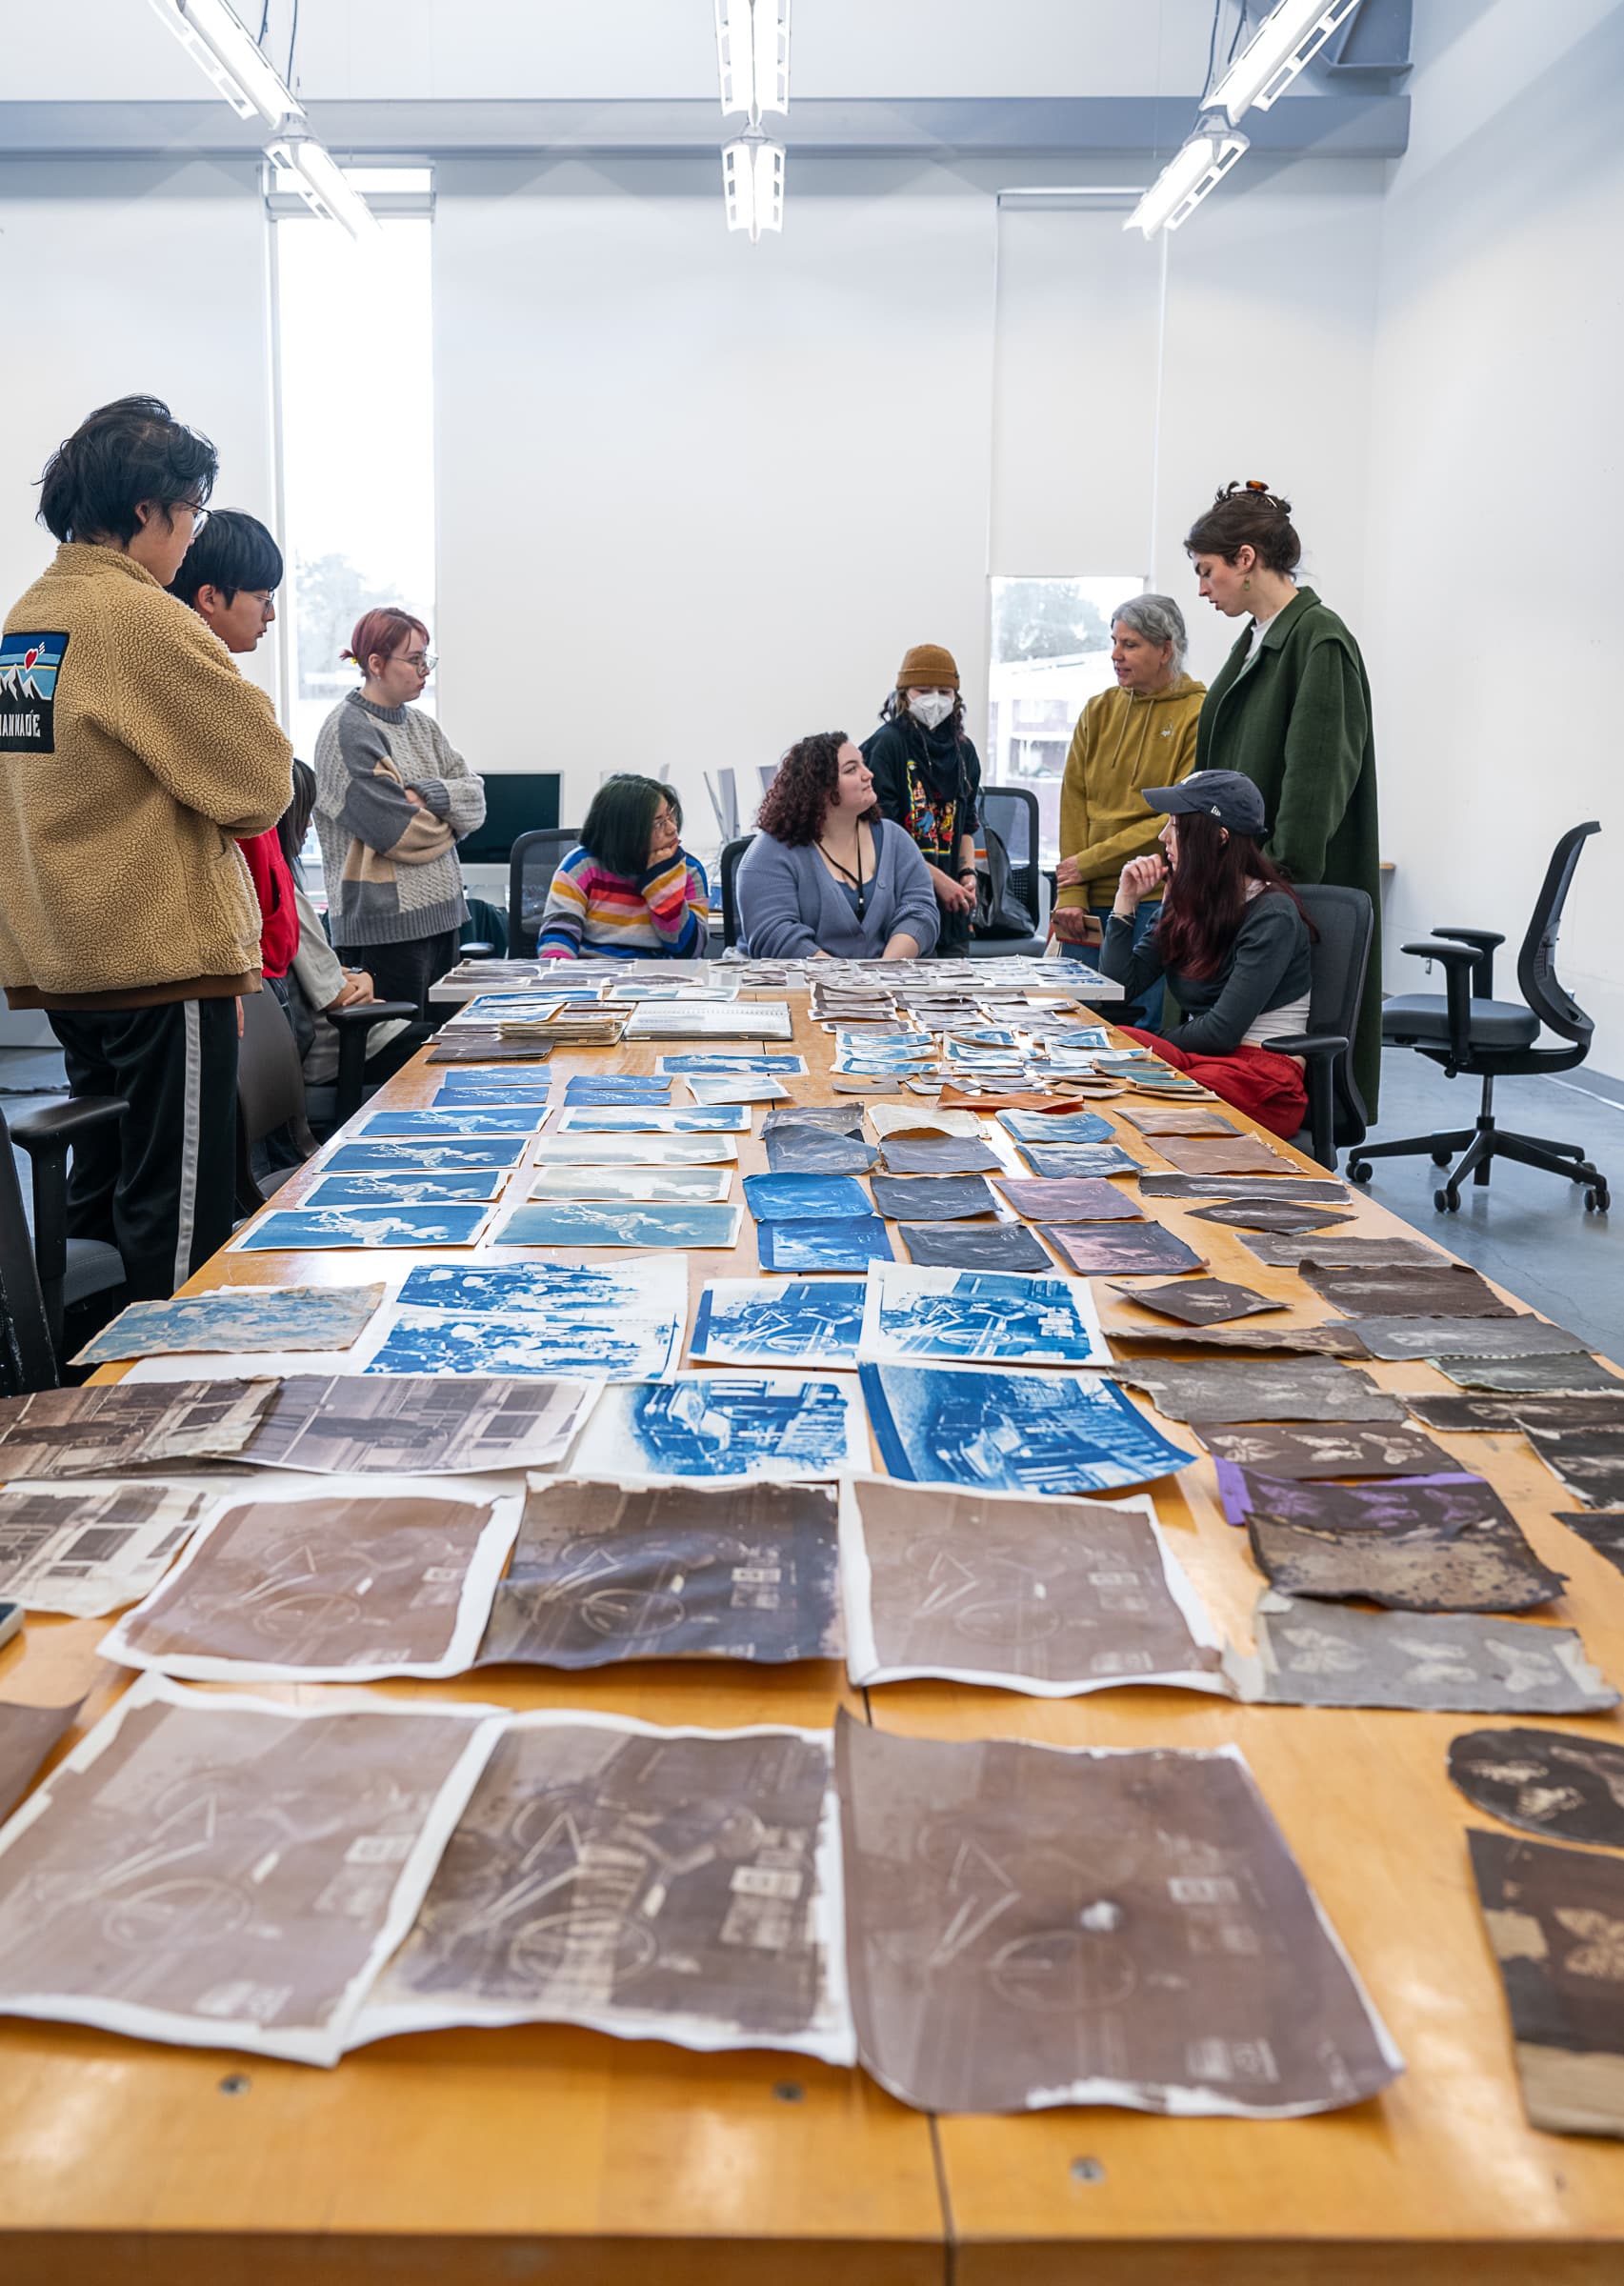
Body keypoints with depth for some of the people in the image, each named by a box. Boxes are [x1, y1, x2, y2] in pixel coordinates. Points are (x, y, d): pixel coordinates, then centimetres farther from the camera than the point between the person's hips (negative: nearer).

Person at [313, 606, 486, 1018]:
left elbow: (475, 802, 8)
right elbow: (397, 831, -17)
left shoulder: (423, 727, 17)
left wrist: (426, 796, -11)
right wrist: (448, 820, 1)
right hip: (385, 923, -8)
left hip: (440, 912, 8)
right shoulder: (349, 732, -9)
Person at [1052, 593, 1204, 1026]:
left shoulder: (1199, 715, -3)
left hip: (1159, 900, -4)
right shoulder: (1098, 711, 13)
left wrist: (1090, 862, -9)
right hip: (1092, 906, 4)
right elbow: (1073, 804, 7)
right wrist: (1070, 894, -4)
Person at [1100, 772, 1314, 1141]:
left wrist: (1153, 1042, -1)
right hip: (1201, 1057, 7)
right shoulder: (1185, 904, 12)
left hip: (1264, 1081, -7)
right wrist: (1126, 900, 2)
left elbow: (1222, 1031, -15)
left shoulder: (1271, 914, -11)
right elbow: (1119, 987, 7)